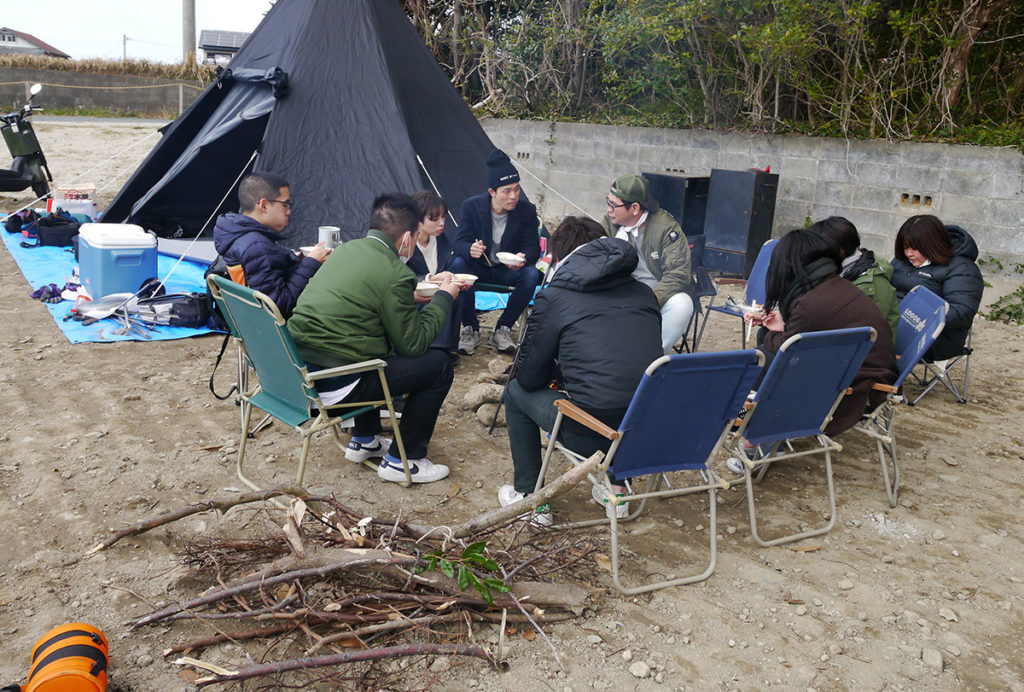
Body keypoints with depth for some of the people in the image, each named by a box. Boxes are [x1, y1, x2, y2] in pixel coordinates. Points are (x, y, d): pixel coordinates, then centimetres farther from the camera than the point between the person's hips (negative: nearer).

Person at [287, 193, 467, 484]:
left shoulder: (346, 249, 9)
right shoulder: (395, 274, -16)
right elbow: (414, 344, -7)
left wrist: (415, 297, 29)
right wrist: (444, 297, 4)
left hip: (300, 369, 9)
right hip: (333, 384, -9)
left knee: (385, 350, 34)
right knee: (438, 364, 1)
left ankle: (363, 441, 38)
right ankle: (402, 461, 11)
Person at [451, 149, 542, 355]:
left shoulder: (527, 210, -11)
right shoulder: (471, 207, -12)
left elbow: (533, 247, -11)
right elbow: (460, 242, -15)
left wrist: (524, 258, -36)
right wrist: (470, 250, -41)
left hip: (509, 271, 1)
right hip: (478, 269, 0)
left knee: (532, 274, -31)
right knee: (458, 265, -33)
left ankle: (502, 330, -15)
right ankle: (470, 329, -17)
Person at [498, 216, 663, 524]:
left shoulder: (553, 297, -1)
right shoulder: (644, 293, 12)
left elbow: (529, 376, 4)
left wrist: (558, 369, 28)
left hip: (591, 436, -5)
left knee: (517, 391, 20)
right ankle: (617, 488, 36)